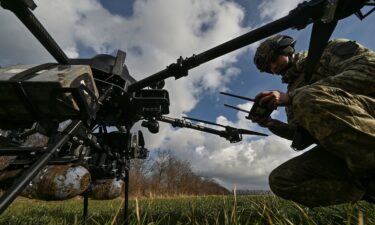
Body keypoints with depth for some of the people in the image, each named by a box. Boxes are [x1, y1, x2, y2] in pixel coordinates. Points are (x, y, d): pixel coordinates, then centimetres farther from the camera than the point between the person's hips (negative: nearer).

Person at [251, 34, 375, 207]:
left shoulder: (330, 51, 9)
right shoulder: (293, 88, 24)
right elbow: (301, 133, 18)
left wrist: (292, 96, -18)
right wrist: (270, 123, -1)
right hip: (338, 147, 5)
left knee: (308, 99, -30)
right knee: (280, 180, -12)